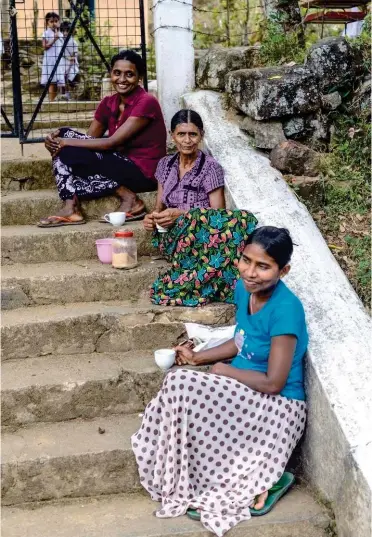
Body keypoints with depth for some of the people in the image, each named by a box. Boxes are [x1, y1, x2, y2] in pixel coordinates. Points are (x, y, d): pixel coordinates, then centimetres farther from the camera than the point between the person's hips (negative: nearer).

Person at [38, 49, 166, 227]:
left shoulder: (146, 102, -16)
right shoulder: (108, 103, 7)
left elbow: (112, 143, -22)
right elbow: (89, 138, 7)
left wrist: (67, 142, -19)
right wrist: (58, 139, -14)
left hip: (143, 172, -8)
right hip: (120, 165, 8)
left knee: (70, 153, -19)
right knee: (60, 142, -6)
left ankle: (128, 197, -12)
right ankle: (70, 208, -15)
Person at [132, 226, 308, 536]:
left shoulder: (286, 309, -25)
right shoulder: (244, 289, 0)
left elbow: (273, 383, -24)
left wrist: (225, 371, -11)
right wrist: (198, 358, 6)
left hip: (277, 408, -8)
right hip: (245, 394, 8)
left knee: (181, 386, -21)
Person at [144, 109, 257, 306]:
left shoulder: (210, 167, -4)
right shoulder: (165, 164, 11)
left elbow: (218, 215, -8)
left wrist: (180, 214, -19)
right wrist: (152, 218, -6)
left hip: (199, 238, -1)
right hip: (171, 238, 1)